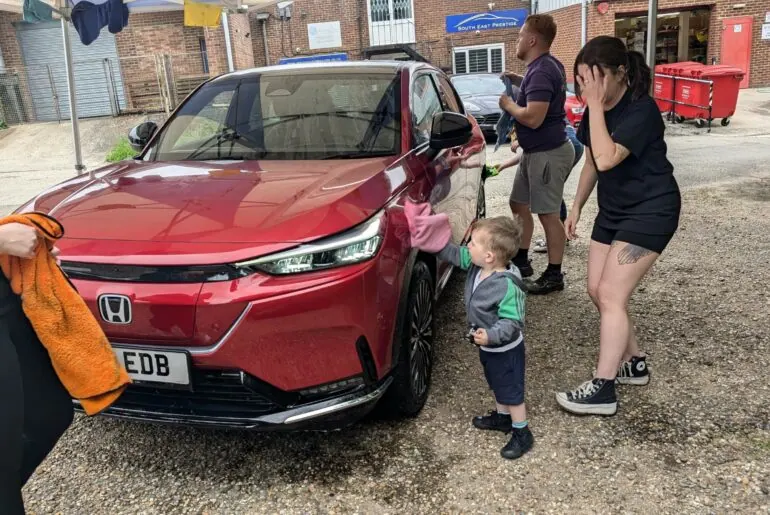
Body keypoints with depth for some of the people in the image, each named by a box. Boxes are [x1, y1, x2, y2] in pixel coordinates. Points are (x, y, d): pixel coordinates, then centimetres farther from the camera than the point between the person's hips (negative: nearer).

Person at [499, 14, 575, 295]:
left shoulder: (541, 72, -22)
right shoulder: (546, 66, 10)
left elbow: (533, 118, -29)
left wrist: (508, 104, -12)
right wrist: (519, 86, 12)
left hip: (548, 153, -11)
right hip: (535, 151, 11)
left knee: (548, 214, -3)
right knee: (519, 204, 17)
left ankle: (554, 275, 8)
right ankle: (521, 260, 29)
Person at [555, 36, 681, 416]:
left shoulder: (642, 110, -22)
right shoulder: (597, 110, 2)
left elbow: (607, 159, -35)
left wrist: (596, 105, -31)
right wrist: (577, 206, 15)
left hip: (650, 210, -9)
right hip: (613, 210, 9)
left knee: (612, 295, -11)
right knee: (597, 290, 9)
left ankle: (602, 390, -3)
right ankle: (634, 364, 26)